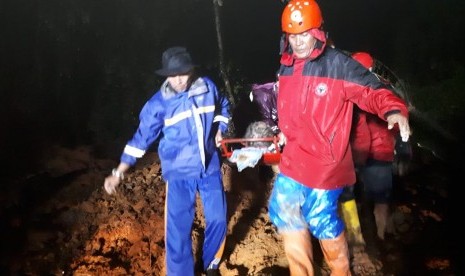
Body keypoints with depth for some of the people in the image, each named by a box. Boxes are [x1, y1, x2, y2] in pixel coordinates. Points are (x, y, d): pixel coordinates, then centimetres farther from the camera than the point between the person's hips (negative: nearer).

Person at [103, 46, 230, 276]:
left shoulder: (208, 87, -6)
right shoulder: (159, 103, -13)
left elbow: (223, 107, 16)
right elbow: (141, 137, -9)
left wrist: (219, 129, 0)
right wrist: (118, 173, -12)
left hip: (210, 167, 3)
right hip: (179, 173, -3)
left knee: (218, 218, 11)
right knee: (178, 228, -4)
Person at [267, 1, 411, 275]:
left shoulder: (339, 64, -14)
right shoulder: (286, 67, 7)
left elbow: (373, 91, -20)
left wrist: (395, 111, -39)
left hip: (324, 165, -7)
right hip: (293, 161, 7)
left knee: (323, 222, 5)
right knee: (284, 213, 15)